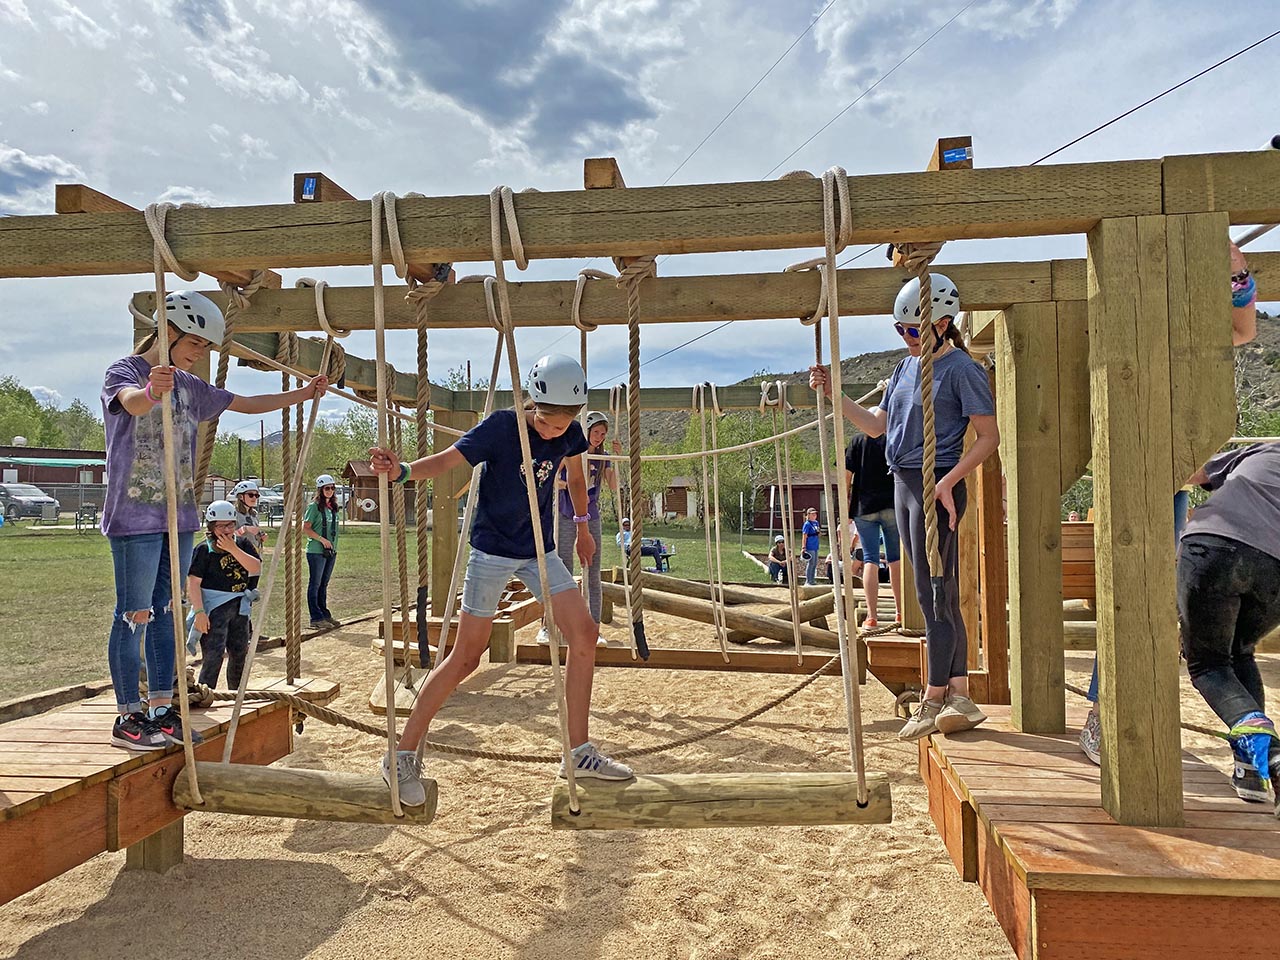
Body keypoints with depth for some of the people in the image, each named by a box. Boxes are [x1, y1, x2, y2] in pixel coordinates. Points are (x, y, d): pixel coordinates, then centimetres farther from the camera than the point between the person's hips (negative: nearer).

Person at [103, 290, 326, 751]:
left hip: (179, 517, 7)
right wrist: (153, 390, -52)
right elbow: (131, 401, -29)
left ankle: (161, 710, 16)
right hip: (135, 517, -7)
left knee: (166, 612, 9)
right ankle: (128, 717, 5)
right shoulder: (124, 370, -5)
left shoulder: (190, 387, 15)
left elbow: (246, 403, 23)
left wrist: (303, 394, 17)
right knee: (135, 615, -4)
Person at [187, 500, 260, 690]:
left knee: (240, 653, 14)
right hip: (214, 608, -5)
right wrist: (199, 612, -19)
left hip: (239, 606, 6)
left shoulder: (243, 544, 7)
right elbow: (193, 582, -12)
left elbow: (256, 568, -7)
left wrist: (233, 549, -17)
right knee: (213, 655, -13)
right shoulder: (204, 549, -7)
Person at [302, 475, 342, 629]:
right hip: (316, 551, -7)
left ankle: (325, 615, 21)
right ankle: (316, 618, 1)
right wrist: (321, 539, -17)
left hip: (330, 552, 7)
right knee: (315, 584, -1)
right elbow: (305, 529, -10)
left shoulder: (333, 507, 13)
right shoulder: (314, 506, -8)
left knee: (324, 585, 14)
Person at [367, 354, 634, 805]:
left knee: (584, 633, -4)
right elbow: (447, 459, -31)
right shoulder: (501, 427, -19)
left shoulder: (570, 435, -3)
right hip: (492, 549, -5)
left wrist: (582, 526, 26)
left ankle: (580, 754, 7)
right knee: (466, 656, -6)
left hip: (540, 550, 6)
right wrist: (403, 471, -51)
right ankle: (402, 756, 7)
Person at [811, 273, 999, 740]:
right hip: (903, 484, 8)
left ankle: (933, 701, 4)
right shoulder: (906, 367, 15)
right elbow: (875, 425, 18)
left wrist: (947, 482, -19)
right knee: (942, 596, 9)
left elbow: (989, 436, -10)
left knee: (933, 594, -5)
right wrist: (834, 393, 8)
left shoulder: (962, 369, -8)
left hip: (937, 487, -8)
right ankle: (959, 698, 15)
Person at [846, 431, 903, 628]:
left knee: (870, 560, 0)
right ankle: (900, 612, 18)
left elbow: (846, 474, -3)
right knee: (895, 558, 12)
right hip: (892, 506, 0)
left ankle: (872, 616, -6)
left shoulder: (858, 440, 2)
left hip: (864, 508, 0)